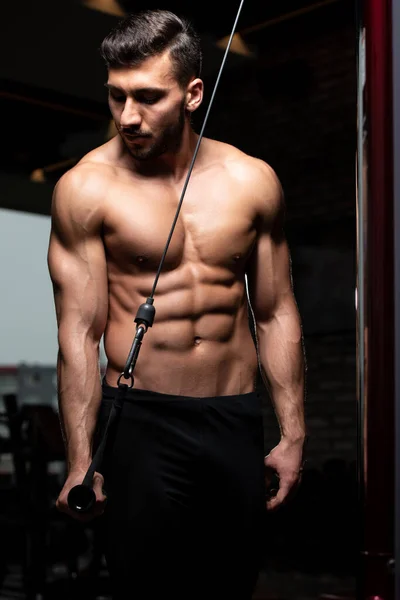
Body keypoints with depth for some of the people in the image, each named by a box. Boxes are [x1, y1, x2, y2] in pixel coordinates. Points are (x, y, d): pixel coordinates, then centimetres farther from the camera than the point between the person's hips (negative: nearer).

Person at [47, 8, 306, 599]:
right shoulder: (86, 188, -6)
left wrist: (293, 436, 7)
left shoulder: (252, 180, 3)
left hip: (237, 419, 3)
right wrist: (81, 460, -10)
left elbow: (276, 314, 8)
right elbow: (79, 333, -7)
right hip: (141, 420, -3)